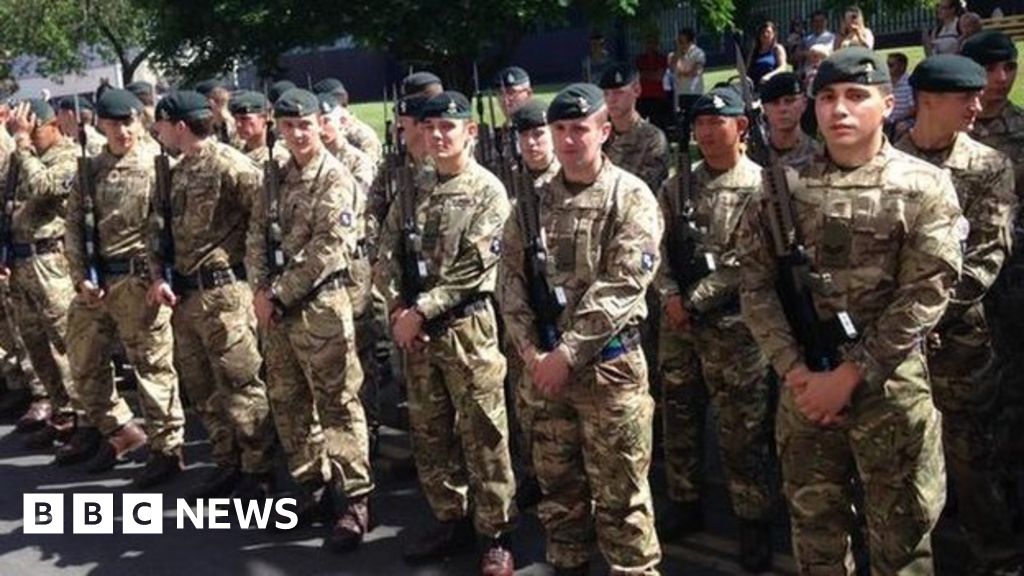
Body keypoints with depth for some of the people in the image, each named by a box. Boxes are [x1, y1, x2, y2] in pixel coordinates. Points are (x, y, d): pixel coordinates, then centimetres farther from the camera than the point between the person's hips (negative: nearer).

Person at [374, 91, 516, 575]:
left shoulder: (488, 191, -7)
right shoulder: (414, 191, 11)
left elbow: (474, 267, -15)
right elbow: (387, 255, 10)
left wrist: (421, 311, -15)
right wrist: (398, 309, -6)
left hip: (467, 327, -6)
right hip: (415, 329, 6)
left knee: (483, 436, 0)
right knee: (428, 432, 13)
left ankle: (496, 535, 11)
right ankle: (450, 521, 27)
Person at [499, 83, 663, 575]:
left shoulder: (631, 197, -7)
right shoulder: (534, 200, 7)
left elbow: (620, 287, -16)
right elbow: (512, 278, 5)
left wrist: (567, 353, -18)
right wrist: (530, 351, -7)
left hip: (609, 365, -5)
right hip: (544, 365, 5)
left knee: (620, 494, 2)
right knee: (557, 484, 16)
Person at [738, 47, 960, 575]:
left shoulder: (924, 187, -5)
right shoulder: (783, 188, 2)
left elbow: (924, 295, -12)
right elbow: (756, 285, 0)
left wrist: (848, 375, -15)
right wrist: (794, 370, -11)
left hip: (891, 389, -2)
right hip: (803, 385, 3)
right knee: (815, 528, 17)